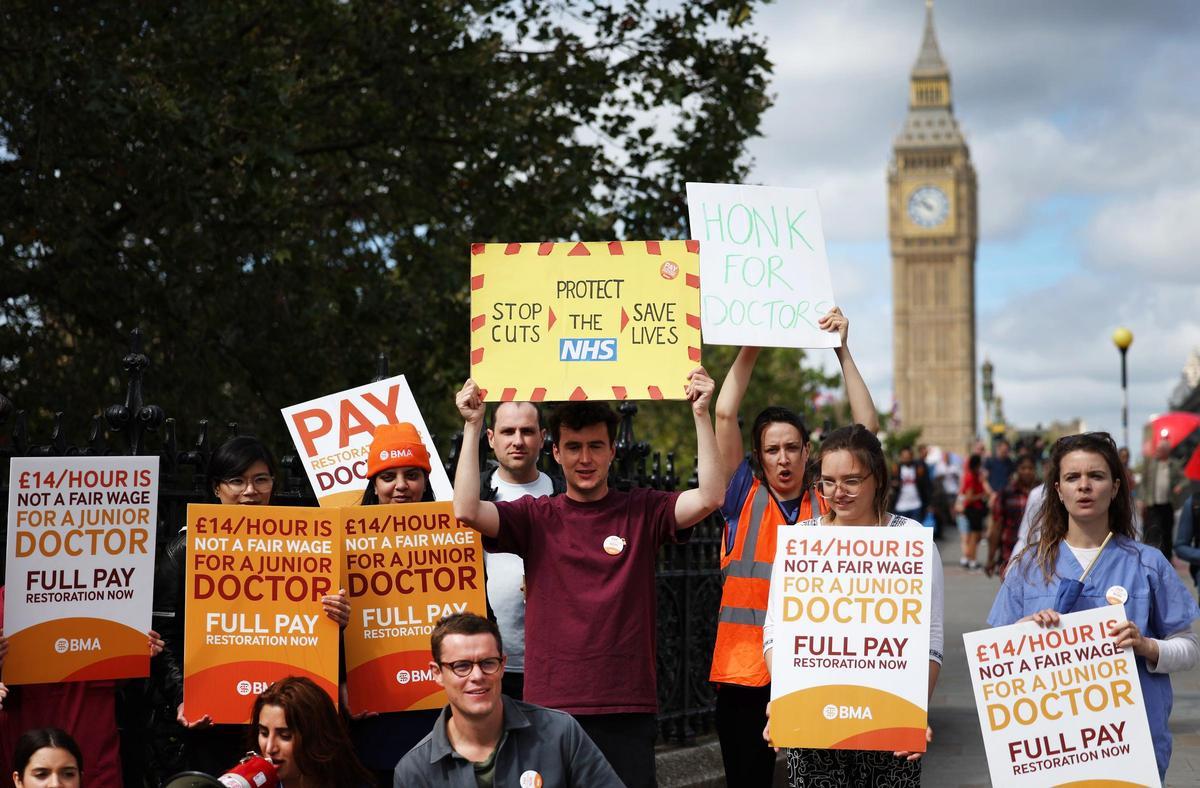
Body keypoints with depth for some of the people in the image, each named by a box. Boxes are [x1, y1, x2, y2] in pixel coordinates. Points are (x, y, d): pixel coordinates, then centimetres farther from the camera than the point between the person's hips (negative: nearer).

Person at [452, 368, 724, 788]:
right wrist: (472, 426, -11)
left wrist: (700, 414, -14)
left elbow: (709, 498, -9)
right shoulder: (536, 518, 4)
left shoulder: (643, 512, 4)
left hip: (629, 709, 0)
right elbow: (467, 510, -11)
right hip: (551, 705, 0)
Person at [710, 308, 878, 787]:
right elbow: (725, 415, -2)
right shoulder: (744, 499, 5)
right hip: (744, 672, -1)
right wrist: (750, 348, 0)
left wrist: (842, 351, 0)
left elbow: (867, 426, 3)